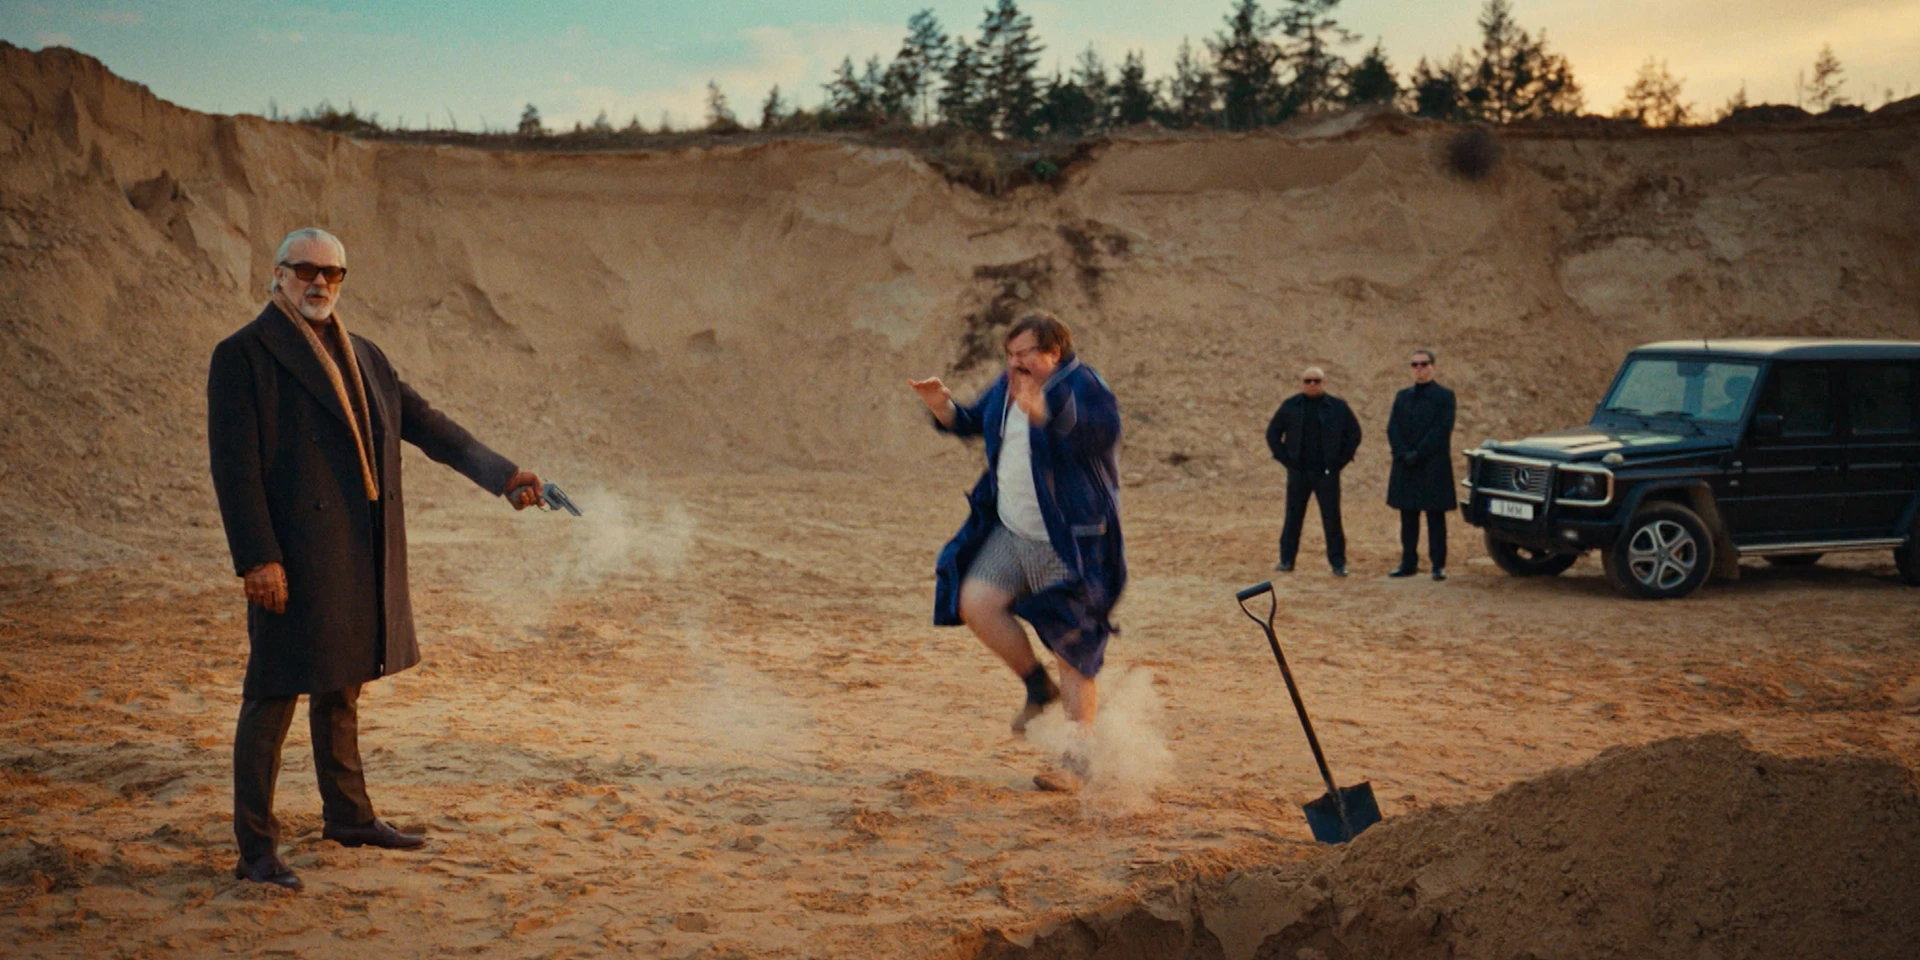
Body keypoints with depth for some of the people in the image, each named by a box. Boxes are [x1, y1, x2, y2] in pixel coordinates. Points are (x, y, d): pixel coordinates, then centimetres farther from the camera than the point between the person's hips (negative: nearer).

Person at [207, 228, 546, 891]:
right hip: (293, 560, -7)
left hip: (360, 561, 7)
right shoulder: (242, 357, -7)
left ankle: (348, 816, 32)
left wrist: (501, 474, 11)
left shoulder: (362, 357, 14)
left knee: (341, 689, 19)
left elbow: (427, 425, 18)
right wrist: (257, 559, -19)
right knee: (273, 698, -3)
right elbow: (233, 466, -13)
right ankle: (256, 852, 3)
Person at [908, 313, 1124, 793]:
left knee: (1073, 649, -2)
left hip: (1070, 544, -7)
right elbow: (972, 423, 24)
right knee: (975, 602, -11)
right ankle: (1039, 688, 12)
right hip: (1010, 534, 7)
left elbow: (1105, 428, -35)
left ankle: (1079, 760, 9)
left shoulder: (1081, 386, -15)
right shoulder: (1007, 387, 8)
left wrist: (1043, 412, -49)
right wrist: (943, 405, 2)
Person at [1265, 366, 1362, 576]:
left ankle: (1338, 563, 4)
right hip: (1298, 472, 1)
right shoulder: (1290, 407, 5)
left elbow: (1354, 434, 7)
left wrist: (1340, 460, -1)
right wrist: (1285, 459, 1)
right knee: (1293, 518, 4)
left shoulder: (1338, 407, 3)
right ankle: (1286, 560, 11)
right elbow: (1273, 433, 10)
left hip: (1327, 473, -1)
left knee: (1332, 519, -2)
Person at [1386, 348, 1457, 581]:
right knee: (1408, 518, 8)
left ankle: (1438, 565, 2)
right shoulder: (1403, 396, 14)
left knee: (1435, 517, -1)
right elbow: (1392, 428, 5)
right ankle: (1409, 563, 14)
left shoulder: (1444, 396, -1)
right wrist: (1403, 454, -11)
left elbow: (1442, 430, -10)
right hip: (1405, 467, 5)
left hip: (1434, 468, -4)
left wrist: (1418, 453, -16)